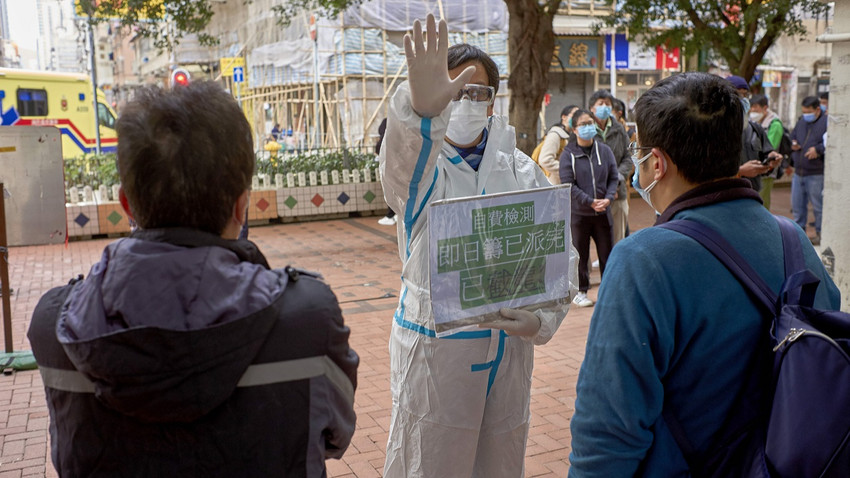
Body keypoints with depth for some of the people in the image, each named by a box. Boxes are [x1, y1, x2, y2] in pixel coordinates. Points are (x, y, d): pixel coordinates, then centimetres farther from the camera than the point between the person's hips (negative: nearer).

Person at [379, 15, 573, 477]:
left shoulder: (521, 170, 4)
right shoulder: (421, 165, -5)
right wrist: (422, 108, -52)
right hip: (432, 347, -3)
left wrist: (541, 321, -14)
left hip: (508, 344, 3)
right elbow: (403, 161, -31)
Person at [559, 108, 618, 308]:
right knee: (580, 255, 5)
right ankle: (580, 292, 18)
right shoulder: (568, 154, -5)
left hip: (603, 212, 3)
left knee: (607, 252, 8)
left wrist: (608, 198, -11)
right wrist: (590, 201, -17)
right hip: (578, 213, -3)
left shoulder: (604, 150, 5)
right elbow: (568, 184, -10)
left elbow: (614, 178, 7)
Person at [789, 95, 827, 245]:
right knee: (797, 204, 13)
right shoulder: (801, 122, 14)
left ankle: (820, 233, 12)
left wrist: (818, 149, -22)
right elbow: (792, 136, 26)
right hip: (798, 172, 7)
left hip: (816, 174, -7)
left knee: (818, 205, 1)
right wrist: (792, 144, 5)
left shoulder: (826, 122, -9)